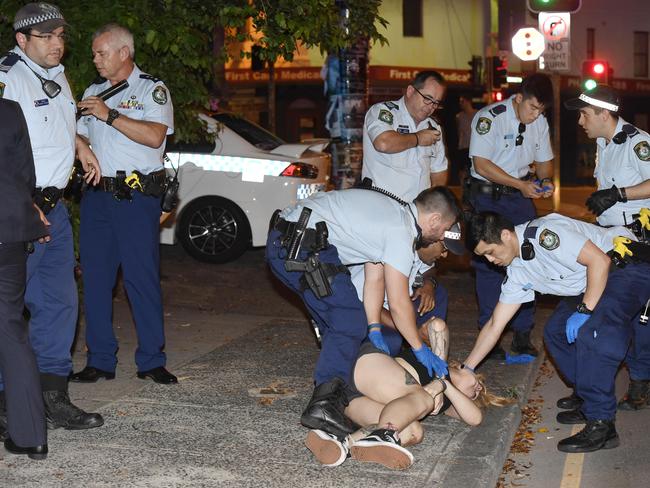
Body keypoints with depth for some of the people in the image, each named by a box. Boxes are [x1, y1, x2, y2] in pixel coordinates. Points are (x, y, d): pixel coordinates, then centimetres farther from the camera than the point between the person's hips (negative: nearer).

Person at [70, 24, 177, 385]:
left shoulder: (153, 89, 2)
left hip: (137, 196, -5)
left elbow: (154, 136, -14)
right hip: (97, 195, 5)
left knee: (143, 278, -4)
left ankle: (152, 361, 4)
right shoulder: (93, 92, 18)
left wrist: (110, 115, -15)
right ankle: (101, 360, 13)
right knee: (96, 278, 5)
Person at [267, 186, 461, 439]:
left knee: (339, 320, 19)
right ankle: (324, 402, -16)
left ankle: (333, 391, 24)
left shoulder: (391, 210, 21)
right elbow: (398, 303, -8)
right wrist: (420, 349, 3)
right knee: (350, 323, -8)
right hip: (303, 248, -10)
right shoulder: (401, 231, -8)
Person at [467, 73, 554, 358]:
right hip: (487, 197, -5)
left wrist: (546, 181, -7)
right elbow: (482, 164, -20)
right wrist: (520, 184, -24)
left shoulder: (540, 123, 2)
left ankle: (522, 334, 11)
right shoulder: (489, 117, -16)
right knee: (489, 264, -4)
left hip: (521, 196, 5)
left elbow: (544, 160, 15)